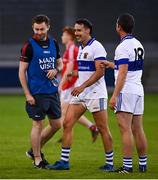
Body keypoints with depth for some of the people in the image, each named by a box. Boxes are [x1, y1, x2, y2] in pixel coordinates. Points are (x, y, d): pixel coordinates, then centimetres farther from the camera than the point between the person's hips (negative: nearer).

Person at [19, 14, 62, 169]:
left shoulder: (53, 43, 8)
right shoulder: (29, 46, -8)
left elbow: (59, 63, 20)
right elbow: (22, 71, -8)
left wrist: (55, 70, -5)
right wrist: (27, 94, -13)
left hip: (52, 91, 6)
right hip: (36, 93, -6)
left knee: (56, 124, 8)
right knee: (38, 124, -2)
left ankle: (35, 150, 25)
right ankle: (37, 159, 9)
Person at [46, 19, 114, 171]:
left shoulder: (96, 47, -11)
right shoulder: (80, 48, 16)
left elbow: (100, 72, -19)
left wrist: (82, 87, -23)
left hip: (95, 94, -8)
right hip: (79, 95, 8)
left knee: (103, 129, -2)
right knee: (67, 124, 0)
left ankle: (110, 163, 8)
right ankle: (64, 161, 2)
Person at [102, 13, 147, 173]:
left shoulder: (123, 47, -13)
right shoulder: (138, 44, 14)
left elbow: (123, 74, -19)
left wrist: (114, 96, -20)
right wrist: (112, 65, 35)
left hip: (126, 91, -9)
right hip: (138, 90, 9)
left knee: (125, 130, -8)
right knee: (138, 130, 11)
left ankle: (127, 166, -10)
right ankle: (143, 164, 14)